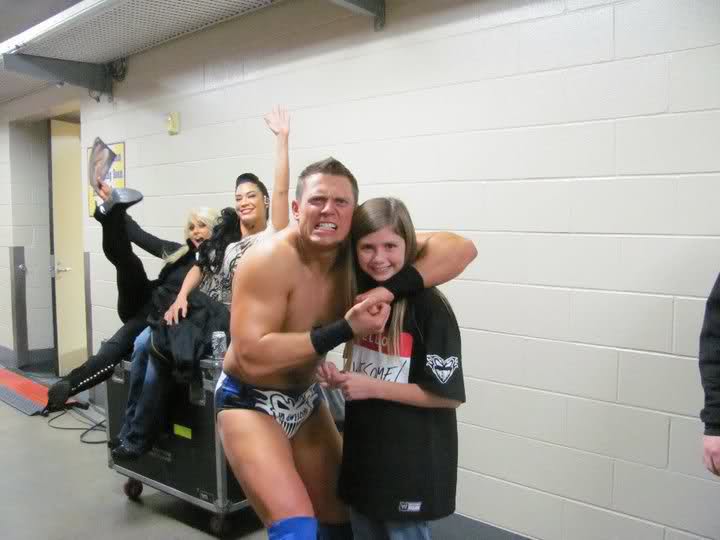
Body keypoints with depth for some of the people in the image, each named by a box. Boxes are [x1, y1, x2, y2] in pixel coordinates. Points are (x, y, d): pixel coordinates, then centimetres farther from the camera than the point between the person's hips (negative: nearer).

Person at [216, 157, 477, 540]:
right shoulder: (269, 262, -26)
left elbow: (461, 249, -19)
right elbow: (252, 358, -34)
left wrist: (390, 290, -34)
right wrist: (343, 330, -37)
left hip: (305, 399, 6)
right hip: (250, 402, -6)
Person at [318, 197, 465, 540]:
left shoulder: (429, 307, -19)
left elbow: (448, 394, -18)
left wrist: (372, 387, -19)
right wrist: (340, 378, -4)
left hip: (411, 463, -6)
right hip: (362, 453, 7)